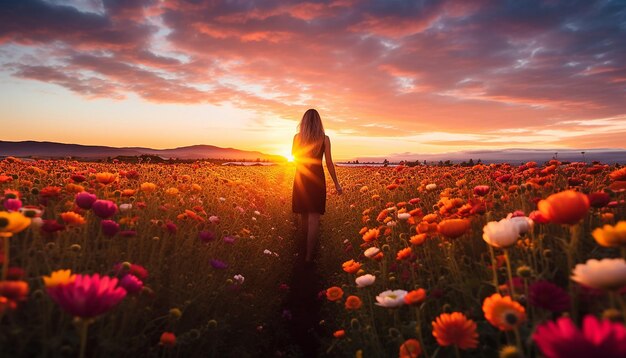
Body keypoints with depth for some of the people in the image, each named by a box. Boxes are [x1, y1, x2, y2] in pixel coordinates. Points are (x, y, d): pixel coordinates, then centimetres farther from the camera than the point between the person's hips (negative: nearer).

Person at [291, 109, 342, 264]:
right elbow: (329, 163, -4)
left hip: (301, 177, 2)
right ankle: (309, 255, -6)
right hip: (316, 178, -2)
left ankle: (309, 244, 36)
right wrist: (336, 184, 4)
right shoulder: (324, 138, -4)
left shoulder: (297, 137, -1)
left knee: (304, 214, 18)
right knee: (314, 217, -2)